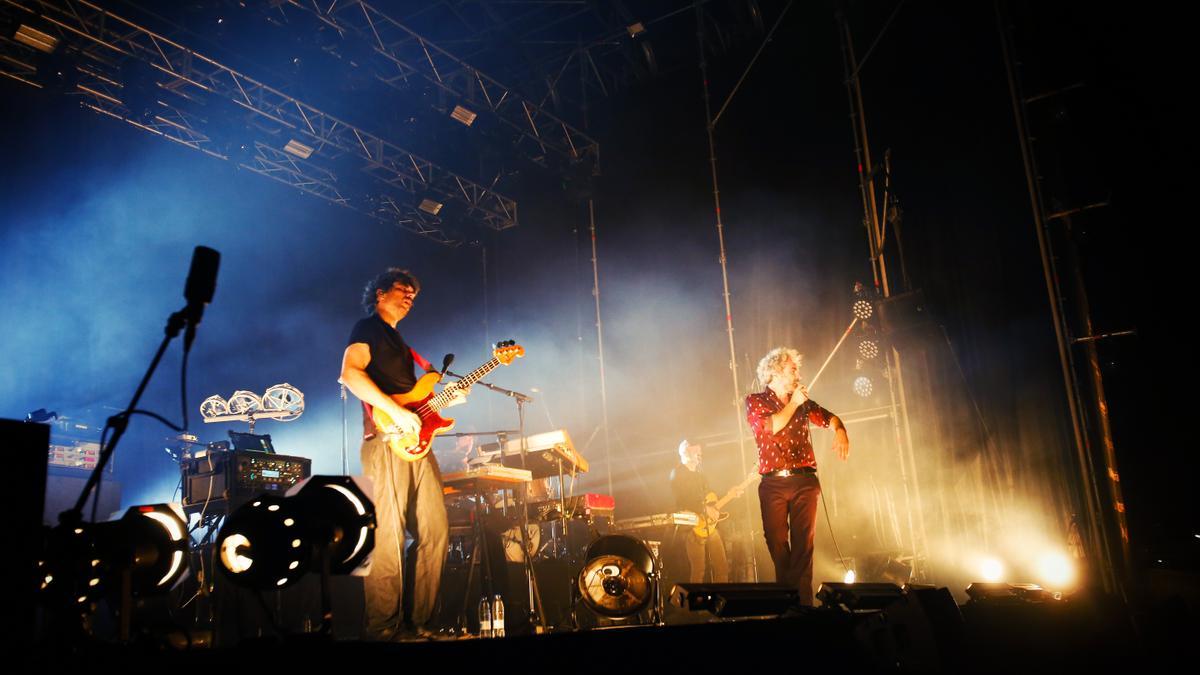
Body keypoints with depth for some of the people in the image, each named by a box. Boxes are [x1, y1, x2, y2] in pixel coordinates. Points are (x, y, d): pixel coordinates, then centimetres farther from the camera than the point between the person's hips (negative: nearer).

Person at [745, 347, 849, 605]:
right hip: (773, 483, -2)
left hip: (804, 480, 2)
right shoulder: (755, 401, 6)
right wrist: (793, 403, -3)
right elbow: (771, 426, -11)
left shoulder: (803, 402, 19)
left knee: (803, 543, -6)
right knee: (777, 544, 0)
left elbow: (829, 417, 12)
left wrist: (840, 432, -9)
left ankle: (803, 600, -7)